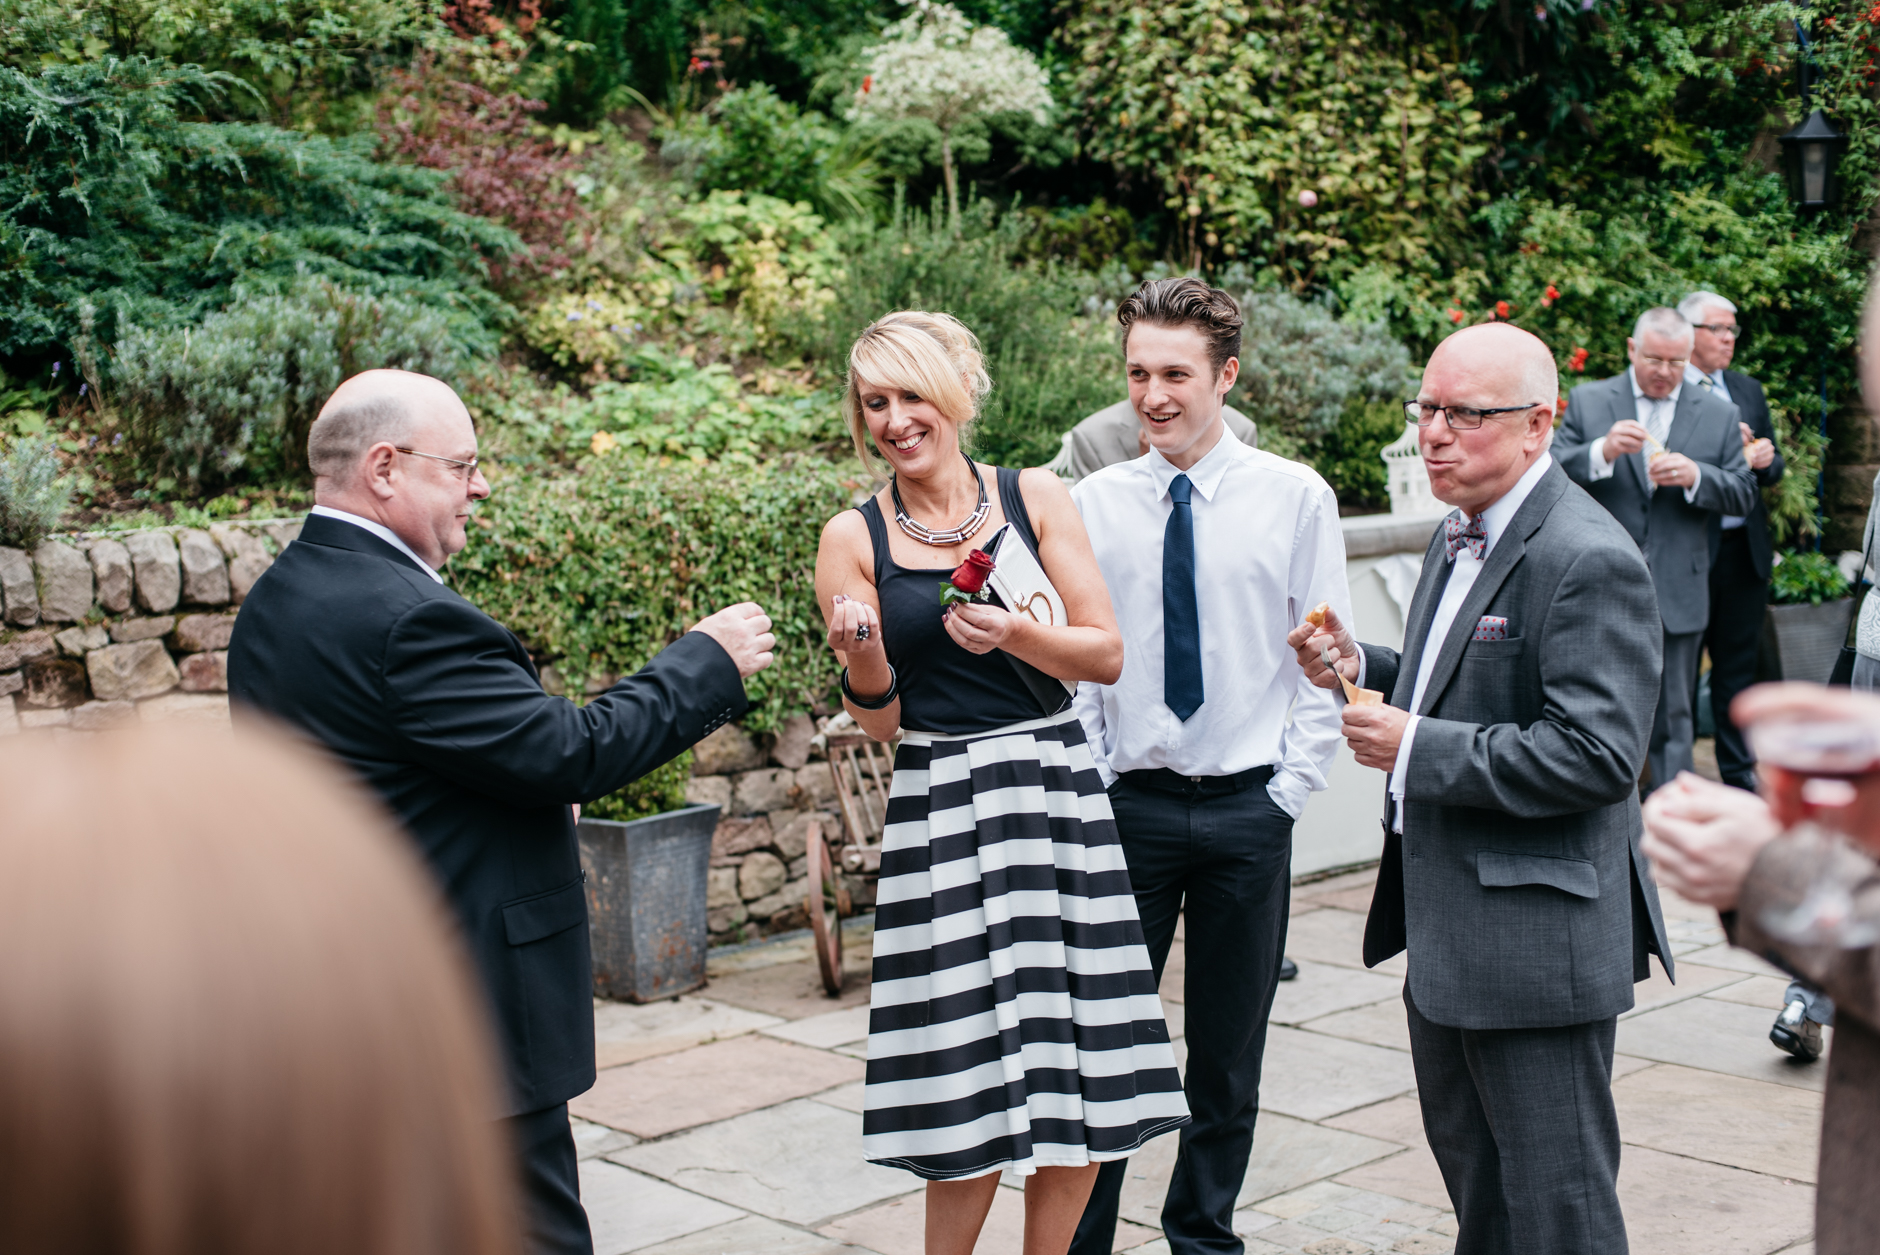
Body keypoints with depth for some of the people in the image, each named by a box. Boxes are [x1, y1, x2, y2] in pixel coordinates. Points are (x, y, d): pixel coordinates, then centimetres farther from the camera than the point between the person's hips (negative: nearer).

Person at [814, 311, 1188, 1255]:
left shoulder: (1034, 498, 4)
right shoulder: (854, 539, 2)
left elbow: (1107, 655, 0)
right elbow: (880, 722, 3)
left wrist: (1012, 634, -17)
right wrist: (861, 663, -18)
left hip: (1059, 788, 2)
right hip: (942, 811, -2)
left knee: (1077, 1066, 3)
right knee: (973, 1082, -2)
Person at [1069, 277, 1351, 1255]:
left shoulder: (1296, 497, -3)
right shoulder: (1094, 503, 0)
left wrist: (1292, 788, -5)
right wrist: (1092, 779, 0)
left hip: (1248, 808, 0)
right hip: (1128, 805, 0)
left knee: (1229, 1051, 11)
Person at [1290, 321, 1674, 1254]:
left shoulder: (1588, 560, -20)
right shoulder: (1460, 535, 11)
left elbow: (1594, 754, -27)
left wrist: (1415, 748, -23)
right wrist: (1360, 670, 4)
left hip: (1538, 939, -10)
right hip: (1448, 931, 10)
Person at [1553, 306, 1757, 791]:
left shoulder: (1719, 414, 8)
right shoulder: (1587, 401, 4)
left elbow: (1744, 496, 5)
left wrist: (1696, 477, -15)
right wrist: (1602, 452, -22)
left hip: (1679, 596, 1)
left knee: (1672, 722, 6)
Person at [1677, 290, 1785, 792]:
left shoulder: (1749, 390, 14)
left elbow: (1772, 469, 18)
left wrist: (1765, 459, -5)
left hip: (1746, 548, 6)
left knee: (1738, 664, 12)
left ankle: (1738, 770, 22)